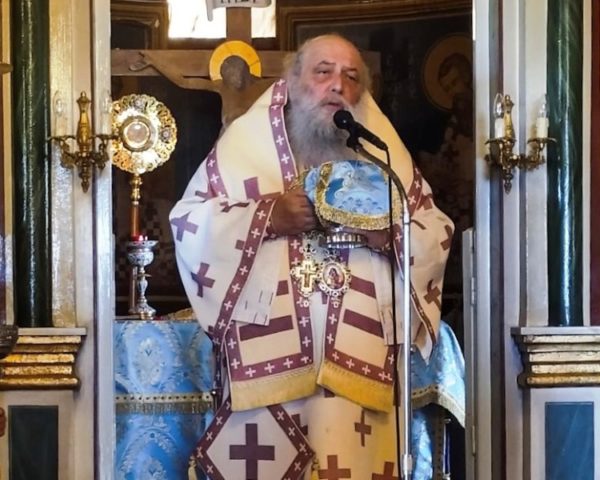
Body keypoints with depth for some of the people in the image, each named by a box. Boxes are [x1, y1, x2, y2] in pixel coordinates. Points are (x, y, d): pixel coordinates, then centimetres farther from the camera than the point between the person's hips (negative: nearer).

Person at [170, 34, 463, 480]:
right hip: (266, 351, -1)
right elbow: (187, 222, -1)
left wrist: (388, 233, -10)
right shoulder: (246, 140, 5)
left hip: (357, 355, 2)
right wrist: (267, 214, -13)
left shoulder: (384, 151, 12)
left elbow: (437, 237, 11)